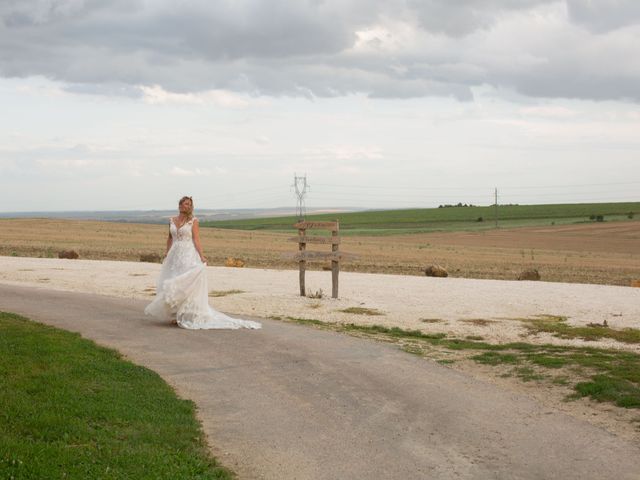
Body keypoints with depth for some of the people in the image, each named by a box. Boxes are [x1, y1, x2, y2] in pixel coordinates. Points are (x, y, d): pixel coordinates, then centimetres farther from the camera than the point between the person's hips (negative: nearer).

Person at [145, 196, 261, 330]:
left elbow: (196, 239, -8)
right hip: (175, 255, 5)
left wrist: (201, 256, -17)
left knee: (186, 284, -9)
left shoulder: (193, 221, -3)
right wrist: (167, 253, 12)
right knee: (172, 283, 4)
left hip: (188, 255, -5)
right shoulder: (172, 220, 11)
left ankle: (186, 315, -4)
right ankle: (176, 314, 14)